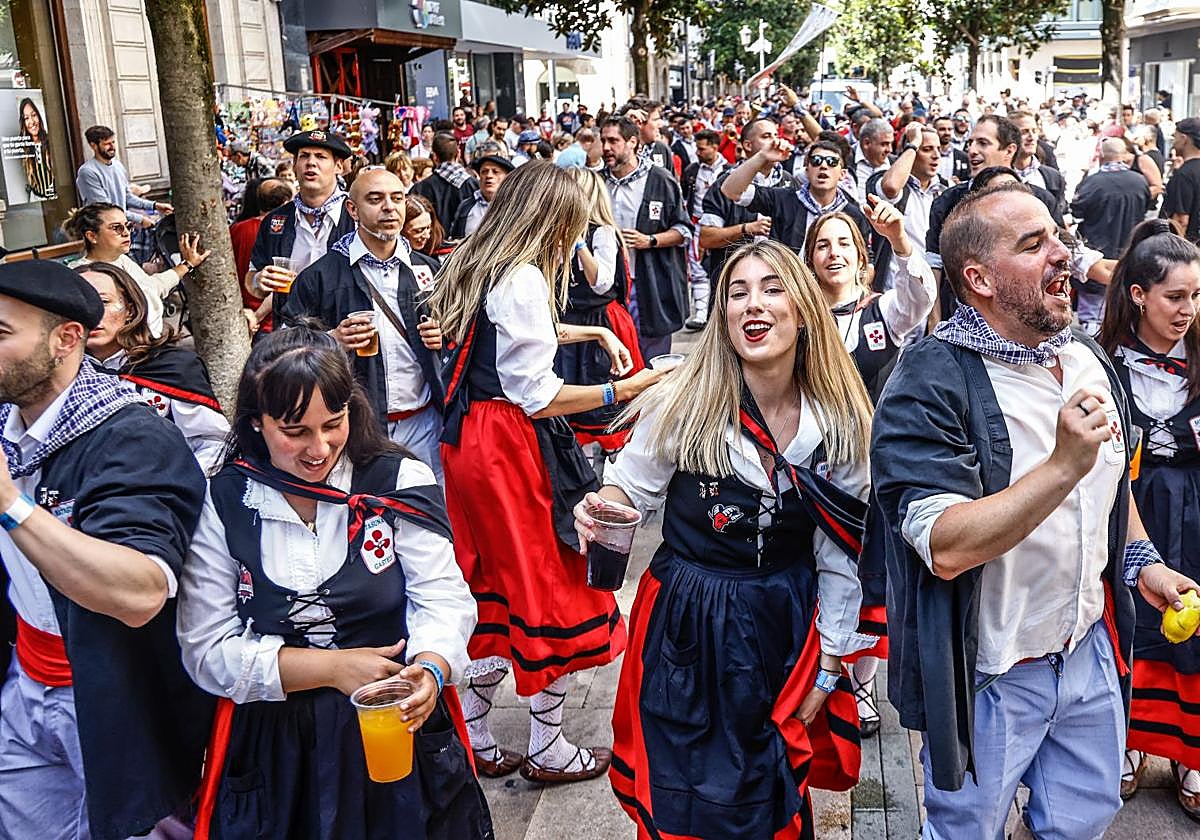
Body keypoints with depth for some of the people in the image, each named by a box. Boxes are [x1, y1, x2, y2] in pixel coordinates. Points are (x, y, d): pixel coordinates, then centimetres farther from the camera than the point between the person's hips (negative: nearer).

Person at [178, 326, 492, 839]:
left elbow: (443, 599, -10)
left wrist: (430, 669, -31)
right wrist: (332, 667, -17)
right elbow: (206, 650, -7)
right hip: (275, 750, 0)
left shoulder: (399, 482, -5)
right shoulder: (221, 504, -5)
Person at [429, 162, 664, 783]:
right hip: (510, 446, -9)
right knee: (547, 589, 5)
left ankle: (475, 741, 26)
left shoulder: (474, 267, 11)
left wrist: (592, 333, 34)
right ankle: (548, 750, 19)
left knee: (488, 590, 17)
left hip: (467, 440, 9)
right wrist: (619, 391, -14)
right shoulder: (523, 279, -18)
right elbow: (536, 396, -20)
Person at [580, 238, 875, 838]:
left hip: (787, 629, 2)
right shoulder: (684, 404, -14)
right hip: (685, 625, -2)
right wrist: (601, 510, -27)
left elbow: (839, 557, 1)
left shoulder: (841, 425, -7)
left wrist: (828, 667, 3)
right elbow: (630, 489, -3)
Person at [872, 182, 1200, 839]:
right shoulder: (932, 384, -23)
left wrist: (1140, 561, 6)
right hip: (990, 677, -6)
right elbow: (946, 548, -32)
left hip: (1090, 649, 7)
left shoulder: (1088, 359, 2)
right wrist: (1063, 466, -37)